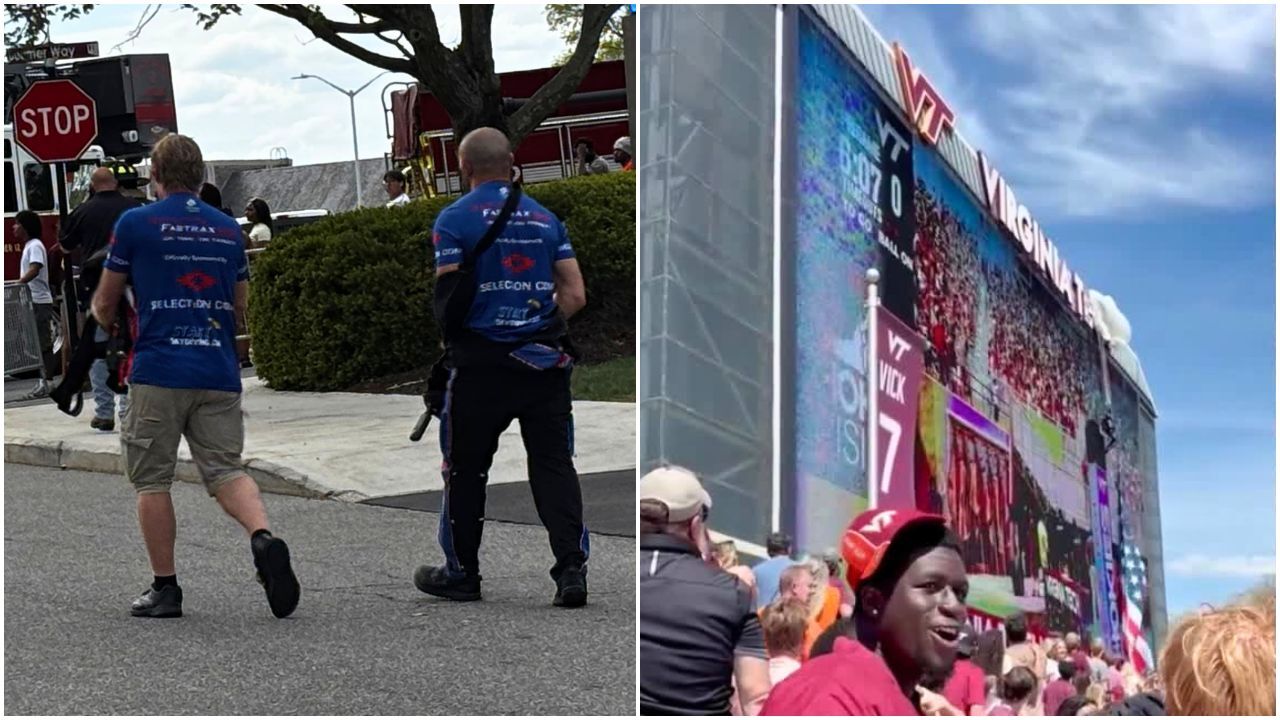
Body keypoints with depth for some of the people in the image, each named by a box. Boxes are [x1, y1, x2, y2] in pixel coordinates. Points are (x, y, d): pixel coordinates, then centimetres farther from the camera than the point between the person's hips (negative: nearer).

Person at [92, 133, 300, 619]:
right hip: (220, 371, 4)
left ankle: (164, 588, 9)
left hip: (158, 371, -3)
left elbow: (106, 301, 8)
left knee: (152, 480, 7)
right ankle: (263, 538, -22)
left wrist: (105, 320, 31)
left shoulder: (135, 223, -1)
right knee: (226, 469, 5)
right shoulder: (229, 229, 11)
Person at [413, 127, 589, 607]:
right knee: (553, 463, 5)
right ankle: (571, 568, -6)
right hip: (544, 361, 3)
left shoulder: (455, 218, -5)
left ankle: (461, 572, 20)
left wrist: (447, 338, 7)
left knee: (466, 468, 10)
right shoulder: (544, 217, 9)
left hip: (480, 363, -3)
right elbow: (575, 295, 4)